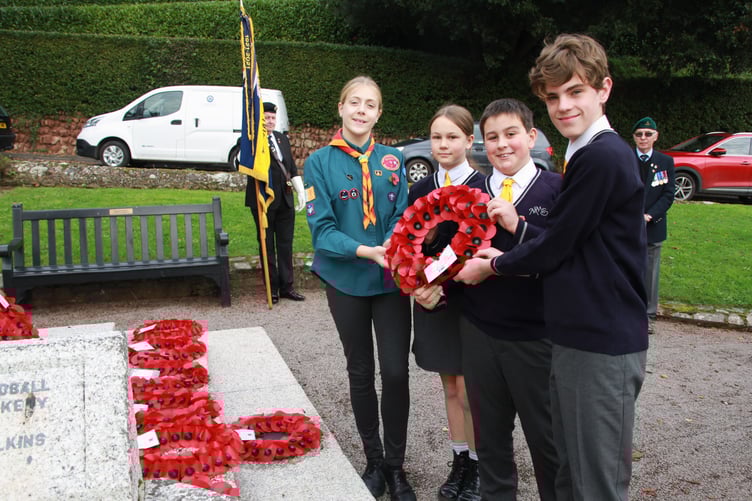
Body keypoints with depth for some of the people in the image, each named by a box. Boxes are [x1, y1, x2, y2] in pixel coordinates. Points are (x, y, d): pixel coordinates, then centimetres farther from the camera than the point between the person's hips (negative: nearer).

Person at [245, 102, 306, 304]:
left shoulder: (282, 139, 13)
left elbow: (292, 167, 18)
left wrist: (300, 191, 12)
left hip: (285, 200, 6)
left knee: (286, 244, 10)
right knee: (267, 245, 4)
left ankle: (287, 286, 18)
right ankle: (272, 288, 13)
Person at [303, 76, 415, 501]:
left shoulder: (392, 160, 4)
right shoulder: (320, 162, -3)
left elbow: (402, 217, 2)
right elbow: (321, 227, -9)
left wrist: (392, 249, -20)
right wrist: (366, 251, -24)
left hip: (391, 280, 1)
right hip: (347, 281, -1)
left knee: (396, 372, -1)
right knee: (361, 373, 12)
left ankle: (396, 465, 19)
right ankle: (374, 461, 30)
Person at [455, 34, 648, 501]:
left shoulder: (602, 157, -19)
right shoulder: (594, 154, 13)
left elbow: (553, 247, -16)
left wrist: (491, 266, 1)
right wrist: (509, 257, 5)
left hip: (602, 345, -10)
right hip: (580, 336, 10)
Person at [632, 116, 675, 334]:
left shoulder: (665, 161, 5)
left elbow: (668, 195, 0)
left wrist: (649, 215, -13)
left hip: (653, 226, 1)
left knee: (650, 273, 7)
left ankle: (648, 315, 18)